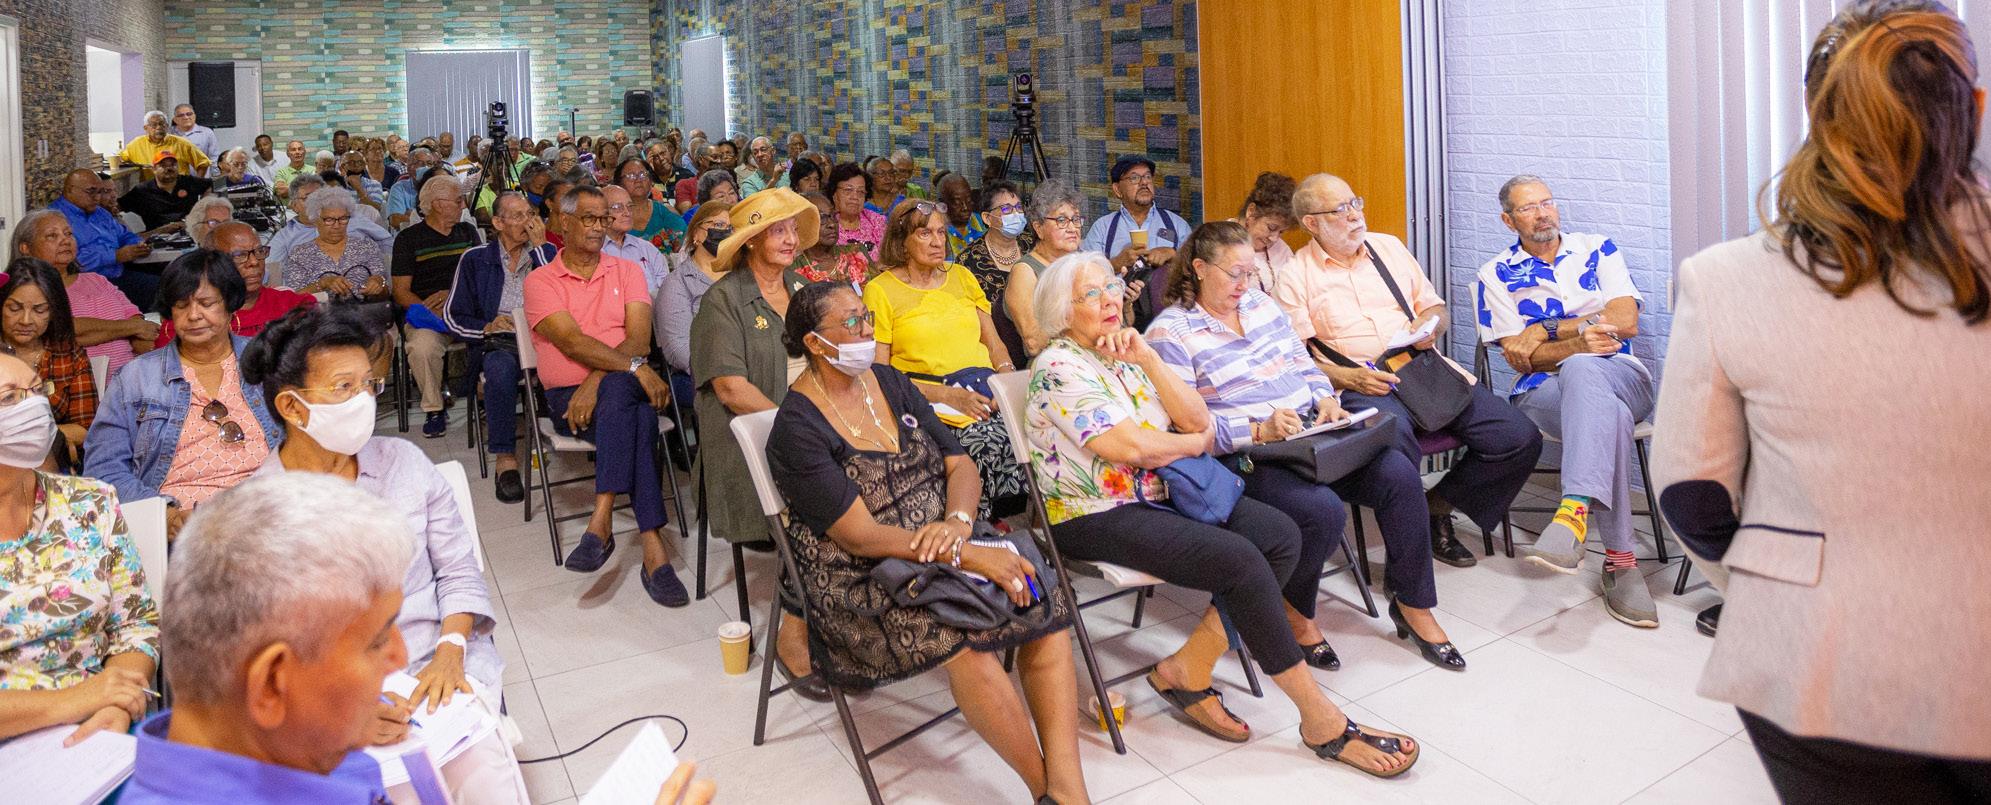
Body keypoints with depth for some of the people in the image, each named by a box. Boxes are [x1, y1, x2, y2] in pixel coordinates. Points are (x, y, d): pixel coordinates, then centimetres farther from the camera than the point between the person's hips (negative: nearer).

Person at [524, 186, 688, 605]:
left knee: (618, 388, -36)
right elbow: (572, 342, -11)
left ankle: (600, 523, -37)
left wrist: (597, 381, -18)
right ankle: (652, 552, -37)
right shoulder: (540, 280, 6)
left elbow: (638, 339, -2)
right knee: (636, 423, -33)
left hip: (624, 387, 2)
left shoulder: (627, 271, 13)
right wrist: (635, 367, -23)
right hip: (567, 395, -2)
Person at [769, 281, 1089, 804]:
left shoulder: (889, 383, 9)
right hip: (858, 579, -6)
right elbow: (861, 536, -17)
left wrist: (958, 521, -16)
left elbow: (961, 466, 7)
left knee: (1044, 604, -18)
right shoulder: (797, 428, -10)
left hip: (944, 546, 6)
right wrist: (969, 555, -24)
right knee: (964, 640, -32)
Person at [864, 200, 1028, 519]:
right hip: (929, 402, -5)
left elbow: (993, 343, 22)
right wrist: (947, 395, -13)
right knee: (993, 442, -33)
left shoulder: (961, 276, 21)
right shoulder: (880, 290, 5)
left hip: (987, 393, 5)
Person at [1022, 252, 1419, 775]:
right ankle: (1321, 721, -13)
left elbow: (1197, 420, 3)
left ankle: (1187, 669, -6)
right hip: (1097, 517, -8)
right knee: (1239, 559, -24)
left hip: (1160, 494, 8)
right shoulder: (1060, 368, -11)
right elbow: (1130, 447, -20)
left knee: (1281, 535, -11)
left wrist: (1147, 358, -7)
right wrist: (1198, 441, -2)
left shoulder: (1126, 353, 13)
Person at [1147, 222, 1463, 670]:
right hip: (1241, 458, -7)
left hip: (1309, 437, 7)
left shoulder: (1260, 303, 16)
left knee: (1398, 474, -15)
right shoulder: (1170, 334, -7)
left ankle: (1413, 605, 2)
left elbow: (1303, 365, 21)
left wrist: (1325, 399, -1)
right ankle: (1294, 614, -1)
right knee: (1323, 510, -32)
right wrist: (1259, 431, -24)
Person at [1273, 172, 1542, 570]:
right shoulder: (1296, 277, 5)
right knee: (1394, 444, -40)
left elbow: (1435, 307, 25)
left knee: (1521, 438, -12)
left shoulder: (1389, 247, 21)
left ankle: (1436, 506, 8)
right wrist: (1349, 377, -19)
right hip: (1361, 385, -5)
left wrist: (1430, 324, 1)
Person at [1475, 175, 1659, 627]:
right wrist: (1579, 342, -15)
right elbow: (1517, 356, 1)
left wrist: (1547, 328, -6)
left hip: (1623, 377, 0)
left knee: (1580, 371, -39)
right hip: (1543, 392, 0)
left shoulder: (1598, 249, 15)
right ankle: (1620, 559, -38)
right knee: (1611, 416, -37)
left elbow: (1626, 321, 0)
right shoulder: (1496, 275, 12)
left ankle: (1575, 511, -54)